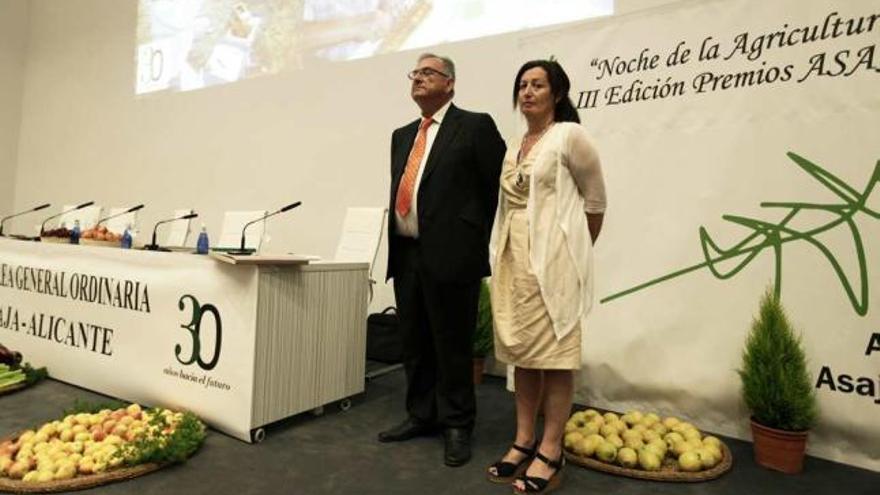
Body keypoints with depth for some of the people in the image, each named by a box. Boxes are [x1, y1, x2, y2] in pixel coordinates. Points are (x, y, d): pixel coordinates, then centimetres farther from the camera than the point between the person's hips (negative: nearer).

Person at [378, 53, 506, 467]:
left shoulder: (475, 126, -2)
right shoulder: (402, 135, 19)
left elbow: (501, 186, -4)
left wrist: (479, 236, 0)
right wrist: (396, 242, 13)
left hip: (450, 254, -6)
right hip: (406, 254, 7)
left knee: (451, 346, 3)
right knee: (414, 344, 14)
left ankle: (457, 426, 20)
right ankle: (421, 415, 31)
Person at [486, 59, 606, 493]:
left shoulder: (570, 135, -4)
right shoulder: (514, 147, 15)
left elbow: (595, 201, 1)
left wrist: (577, 250, 9)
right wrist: (504, 253, 11)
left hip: (552, 258, -7)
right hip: (514, 257, 7)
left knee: (554, 351, -1)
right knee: (522, 350, 10)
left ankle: (550, 452, 10)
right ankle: (524, 442, 21)